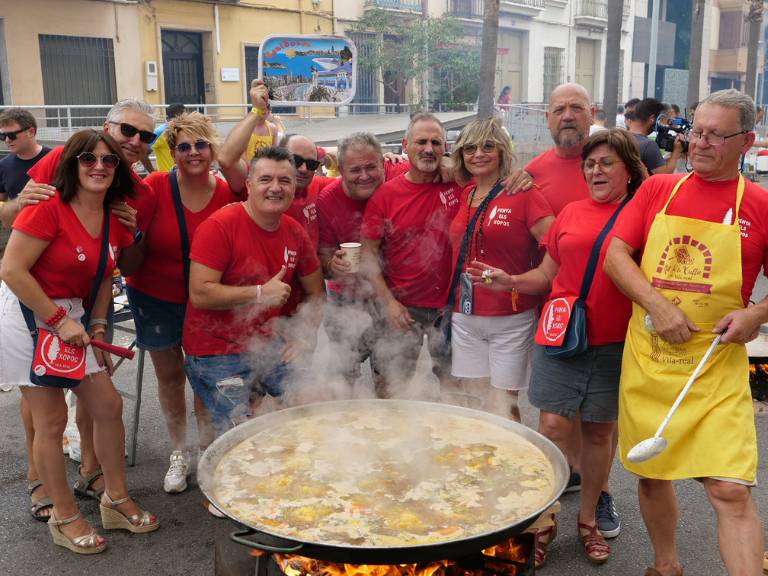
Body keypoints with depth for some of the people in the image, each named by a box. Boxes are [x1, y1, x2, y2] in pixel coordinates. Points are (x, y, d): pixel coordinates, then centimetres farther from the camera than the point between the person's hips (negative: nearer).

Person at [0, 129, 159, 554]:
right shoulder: (49, 207, -19)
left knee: (109, 407, 7)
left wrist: (97, 327, 4)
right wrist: (58, 320, -18)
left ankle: (116, 500, 25)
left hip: (71, 317, 7)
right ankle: (65, 518, 17)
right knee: (51, 420, 0)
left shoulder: (113, 219, 3)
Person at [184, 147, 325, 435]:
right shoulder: (219, 227, -17)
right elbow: (200, 294, -22)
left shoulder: (296, 233, 1)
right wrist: (260, 293, -21)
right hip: (218, 353, -6)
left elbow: (316, 292, 14)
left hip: (269, 344, 6)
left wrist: (305, 338, 2)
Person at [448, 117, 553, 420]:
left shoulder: (523, 193, -9)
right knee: (476, 397, 13)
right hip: (464, 317, 5)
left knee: (502, 405, 3)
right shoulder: (462, 194, 6)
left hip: (511, 319, -5)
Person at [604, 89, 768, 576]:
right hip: (646, 360, 3)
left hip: (717, 370, -2)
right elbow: (615, 254, 0)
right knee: (650, 473, 14)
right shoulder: (658, 189, 8)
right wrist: (657, 305, -13)